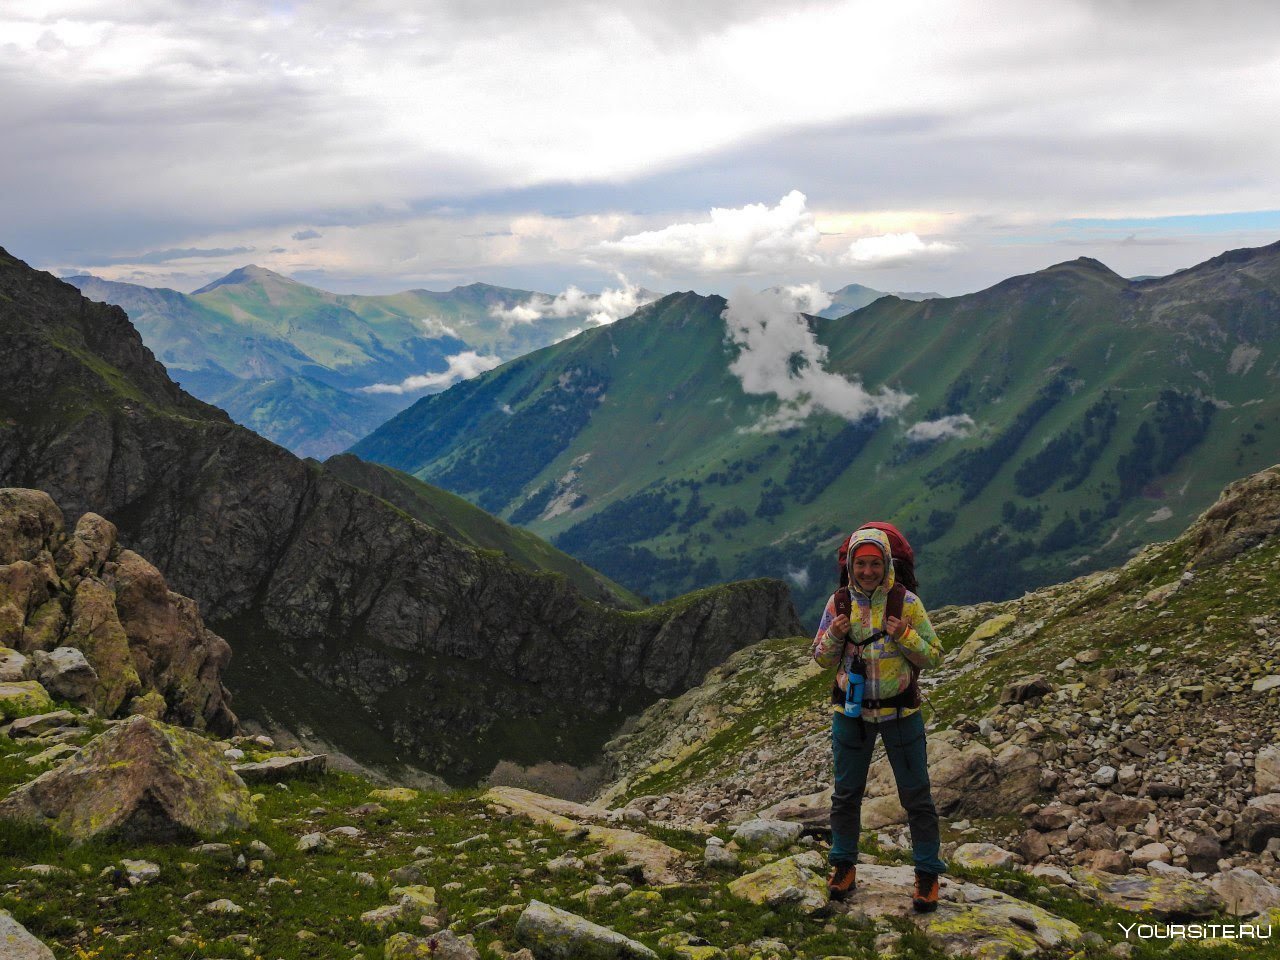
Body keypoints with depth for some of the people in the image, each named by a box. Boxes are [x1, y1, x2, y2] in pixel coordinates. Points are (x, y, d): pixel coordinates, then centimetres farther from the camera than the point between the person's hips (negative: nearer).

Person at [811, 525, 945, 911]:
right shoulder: (838, 602, -3)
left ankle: (928, 874, 15)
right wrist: (834, 635, -16)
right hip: (851, 712, 2)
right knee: (846, 792, 12)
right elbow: (822, 658, 4)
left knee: (916, 794, 4)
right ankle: (844, 866, 27)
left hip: (900, 712, -2)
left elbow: (934, 657, -6)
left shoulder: (906, 603, -9)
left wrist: (905, 637, -24)